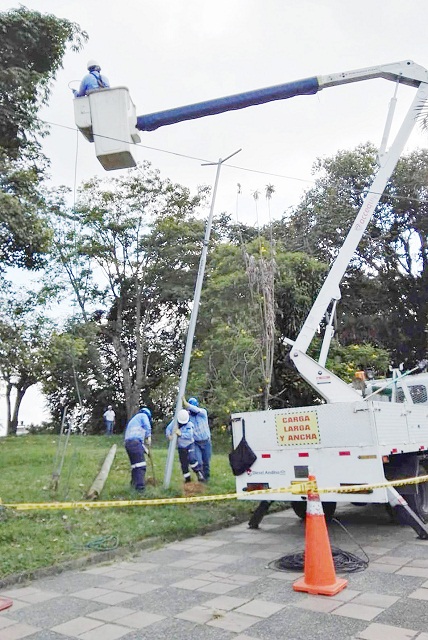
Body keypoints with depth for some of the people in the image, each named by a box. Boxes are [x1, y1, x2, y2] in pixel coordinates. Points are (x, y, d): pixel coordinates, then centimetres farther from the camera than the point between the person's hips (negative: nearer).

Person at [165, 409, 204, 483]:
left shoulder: (189, 424, -16)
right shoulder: (174, 422, -7)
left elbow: (190, 435, -25)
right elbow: (168, 429, -8)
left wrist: (181, 434, -35)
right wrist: (169, 435, -28)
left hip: (190, 444, -3)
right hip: (181, 447, 3)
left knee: (192, 459, -25)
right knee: (184, 464, 6)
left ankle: (199, 473, -7)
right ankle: (187, 479, 19)